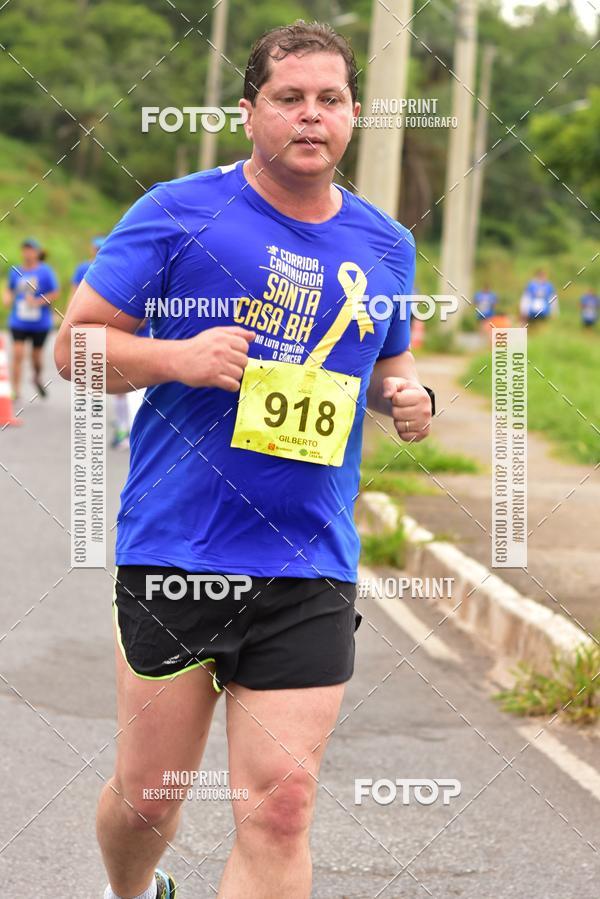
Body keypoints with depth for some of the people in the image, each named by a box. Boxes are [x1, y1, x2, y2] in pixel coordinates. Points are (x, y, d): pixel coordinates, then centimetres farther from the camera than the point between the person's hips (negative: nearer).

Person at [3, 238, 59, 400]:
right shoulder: (15, 271, 2)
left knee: (37, 354, 13)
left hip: (40, 323, -1)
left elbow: (55, 294, -4)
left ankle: (37, 377, 44)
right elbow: (9, 289, 16)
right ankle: (15, 391, -8)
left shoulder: (45, 271, -6)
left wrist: (38, 302, -16)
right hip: (18, 322, 1)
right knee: (18, 354, -11)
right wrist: (8, 298, -5)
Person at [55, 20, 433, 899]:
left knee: (280, 807, -7)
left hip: (310, 573, 3)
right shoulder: (179, 213, -3)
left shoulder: (385, 244, 11)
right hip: (173, 555, -2)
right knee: (147, 797, 8)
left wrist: (408, 398, 3)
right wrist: (178, 358, -18)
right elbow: (76, 342, 0)